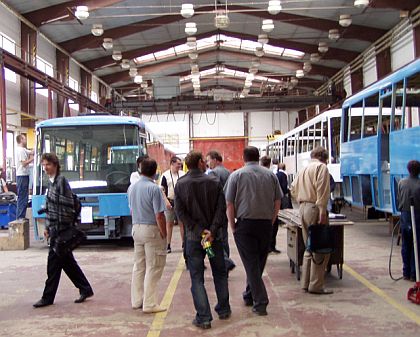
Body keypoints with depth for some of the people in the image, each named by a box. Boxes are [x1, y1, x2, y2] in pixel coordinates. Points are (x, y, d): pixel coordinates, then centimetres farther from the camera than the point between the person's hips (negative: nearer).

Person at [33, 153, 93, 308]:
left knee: (54, 263, -1)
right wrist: (47, 227, 18)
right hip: (54, 228, 9)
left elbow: (68, 205, -17)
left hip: (60, 228, -9)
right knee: (67, 261, 14)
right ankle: (85, 289, 22)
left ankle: (48, 297, 8)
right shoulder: (51, 181, 14)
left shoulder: (61, 181, -13)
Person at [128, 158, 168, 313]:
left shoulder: (133, 187, 6)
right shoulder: (154, 188, -16)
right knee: (153, 268, 0)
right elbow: (159, 215, -17)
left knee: (138, 266, 16)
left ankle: (137, 300, 23)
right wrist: (164, 234, -10)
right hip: (151, 230, -7)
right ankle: (149, 304, 2)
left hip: (136, 228, 7)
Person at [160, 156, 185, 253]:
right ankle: (168, 245, 9)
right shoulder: (165, 175, -4)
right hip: (170, 202, -3)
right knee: (169, 224, 4)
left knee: (182, 223, 7)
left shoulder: (183, 174, 6)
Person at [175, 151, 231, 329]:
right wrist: (212, 231, -17)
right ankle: (223, 309, 29)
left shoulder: (180, 184, -4)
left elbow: (180, 212, -10)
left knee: (197, 278, 5)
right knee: (220, 274, 18)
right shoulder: (214, 182, -5)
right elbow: (221, 208, -12)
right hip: (215, 235, 1)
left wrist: (199, 230, -12)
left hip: (193, 237, -1)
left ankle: (203, 317, 3)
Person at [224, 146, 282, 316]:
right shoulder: (270, 175, 6)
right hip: (266, 224, 3)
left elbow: (229, 204, -4)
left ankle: (260, 302, -4)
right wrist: (270, 222, 14)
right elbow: (277, 202, 6)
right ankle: (249, 295, 27)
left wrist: (233, 226, 3)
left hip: (245, 224, -3)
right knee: (259, 262, 15)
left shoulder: (236, 175, -2)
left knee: (251, 264, 1)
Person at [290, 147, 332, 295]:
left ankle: (306, 283, 18)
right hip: (314, 208, -9)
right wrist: (322, 212, -21)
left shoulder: (304, 169, 21)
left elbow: (293, 189, 22)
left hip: (303, 208, 9)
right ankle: (316, 285, -3)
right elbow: (322, 191, -16)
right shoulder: (322, 167, -4)